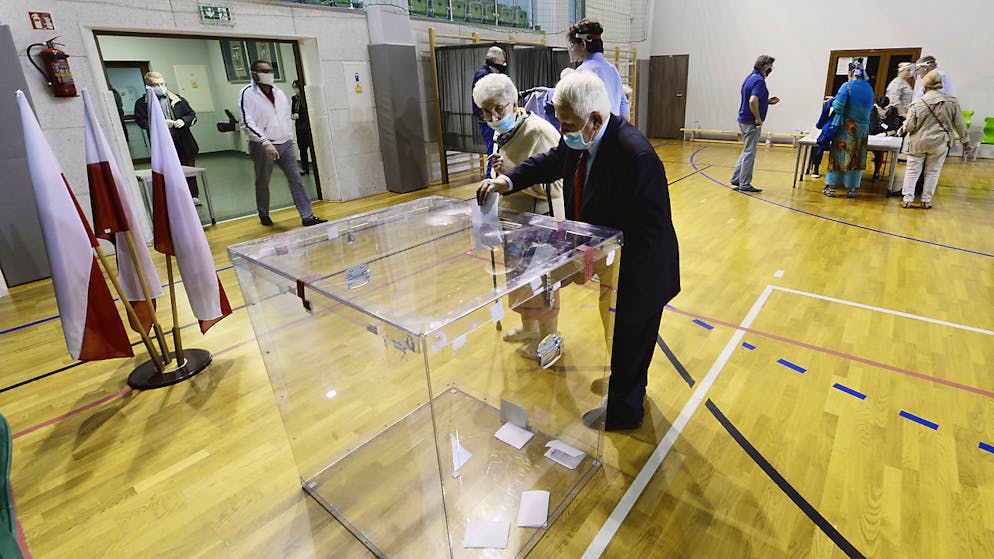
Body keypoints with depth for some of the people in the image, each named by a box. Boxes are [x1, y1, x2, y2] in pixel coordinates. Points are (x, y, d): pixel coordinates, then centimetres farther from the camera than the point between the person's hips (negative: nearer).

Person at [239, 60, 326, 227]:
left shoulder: (278, 92, 12)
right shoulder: (247, 93, -9)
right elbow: (247, 123, -17)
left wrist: (289, 137, 16)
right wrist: (266, 143, -25)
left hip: (285, 144, 5)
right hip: (263, 147, -5)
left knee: (296, 179, -2)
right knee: (262, 182, 9)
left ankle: (307, 216, -2)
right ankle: (264, 215, 28)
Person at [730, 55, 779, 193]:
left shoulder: (751, 77, 13)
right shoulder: (759, 80, -16)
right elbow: (753, 101, -30)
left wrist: (768, 101, 14)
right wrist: (758, 119, -21)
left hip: (744, 120, 9)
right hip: (751, 122, -9)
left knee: (747, 151, 18)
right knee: (749, 153, -2)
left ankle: (736, 178, 19)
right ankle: (745, 185, 5)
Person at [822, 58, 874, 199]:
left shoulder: (847, 86, -10)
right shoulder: (869, 88, 6)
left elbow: (838, 107, -15)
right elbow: (869, 107, 13)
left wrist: (833, 101, 5)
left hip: (846, 127, -4)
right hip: (863, 128, 4)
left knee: (838, 155, 3)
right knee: (857, 158, 9)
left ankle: (831, 187, 5)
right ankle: (852, 189, 12)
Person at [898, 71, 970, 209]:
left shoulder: (917, 104, -8)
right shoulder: (952, 101, -1)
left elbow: (909, 127, -9)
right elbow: (959, 123, 6)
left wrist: (905, 124, 14)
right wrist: (965, 139, 17)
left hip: (918, 142, -2)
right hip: (939, 143, 2)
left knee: (912, 170, 7)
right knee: (932, 172, 11)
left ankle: (907, 199, 5)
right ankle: (926, 201, 15)